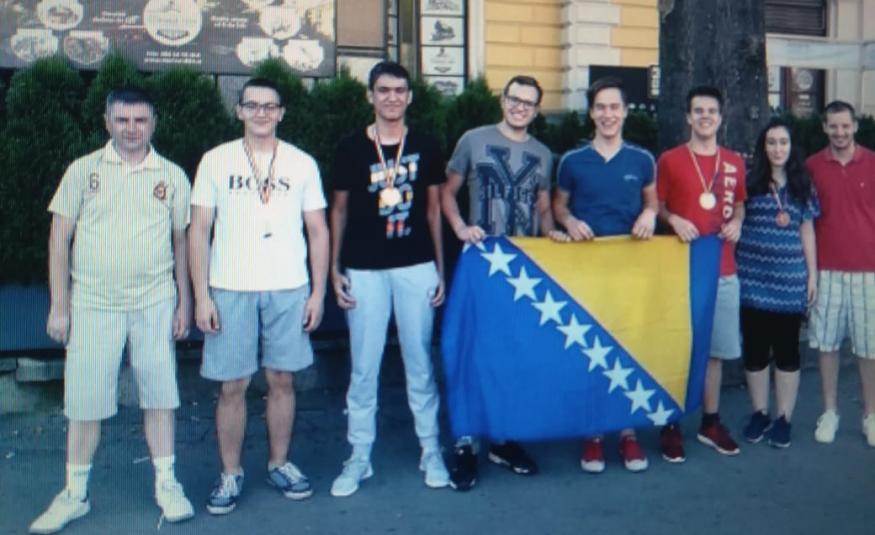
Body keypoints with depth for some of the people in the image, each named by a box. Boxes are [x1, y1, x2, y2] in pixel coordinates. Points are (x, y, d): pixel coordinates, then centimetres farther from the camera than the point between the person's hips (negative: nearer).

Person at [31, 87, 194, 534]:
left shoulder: (172, 176, 5)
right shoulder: (83, 170, 2)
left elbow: (181, 242, 10)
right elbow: (60, 238, 2)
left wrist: (184, 302, 7)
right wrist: (59, 305, -2)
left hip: (155, 302, 1)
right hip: (93, 303, 0)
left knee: (158, 393, 6)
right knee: (84, 399, 6)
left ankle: (166, 484, 20)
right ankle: (75, 493, 20)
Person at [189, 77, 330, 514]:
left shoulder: (302, 163, 6)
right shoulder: (216, 161, 4)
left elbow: (318, 231, 8)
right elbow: (199, 230, 2)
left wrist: (318, 291, 1)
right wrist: (201, 295, -4)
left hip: (289, 290, 1)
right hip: (231, 290, -1)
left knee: (282, 379, 7)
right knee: (232, 385, 3)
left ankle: (279, 464, 24)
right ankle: (230, 474, 17)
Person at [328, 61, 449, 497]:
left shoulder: (425, 146, 5)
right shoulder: (351, 147, 2)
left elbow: (433, 208, 10)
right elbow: (339, 210, 7)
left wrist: (440, 268, 6)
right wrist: (335, 269, 2)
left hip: (416, 267, 1)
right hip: (364, 270, 0)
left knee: (420, 363, 7)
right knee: (364, 367, 4)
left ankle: (430, 451, 20)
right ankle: (359, 457, 16)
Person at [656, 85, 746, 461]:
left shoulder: (734, 162, 10)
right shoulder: (669, 160, -2)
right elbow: (655, 206, 3)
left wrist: (736, 223, 1)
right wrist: (673, 219, -16)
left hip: (723, 270, 4)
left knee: (716, 348, 10)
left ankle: (710, 423, 24)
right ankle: (671, 426, 11)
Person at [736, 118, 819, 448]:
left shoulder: (802, 185, 7)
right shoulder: (750, 182, 2)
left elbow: (807, 232, 10)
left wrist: (813, 275, 6)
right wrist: (733, 270, -5)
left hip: (790, 278, 1)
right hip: (753, 277, 0)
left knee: (787, 349, 6)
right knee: (754, 348, 6)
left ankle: (784, 418, 17)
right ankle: (759, 414, 20)